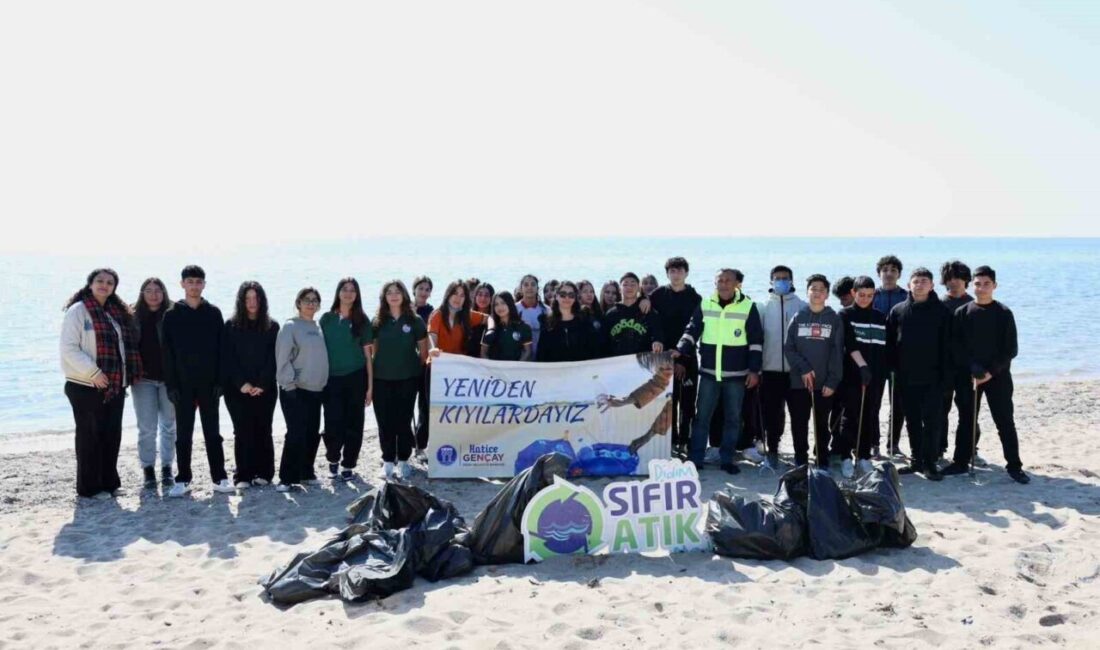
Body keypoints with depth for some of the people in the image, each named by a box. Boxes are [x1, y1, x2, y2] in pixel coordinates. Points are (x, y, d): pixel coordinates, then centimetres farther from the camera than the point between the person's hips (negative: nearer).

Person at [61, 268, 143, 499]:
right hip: (86, 386, -6)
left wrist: (125, 376, 7)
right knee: (90, 436, 1)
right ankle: (90, 486, 10)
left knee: (112, 434, 10)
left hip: (114, 385, 6)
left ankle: (109, 482, 21)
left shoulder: (118, 312, 14)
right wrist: (93, 373, -19)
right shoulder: (78, 311, -7)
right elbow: (68, 348, -14)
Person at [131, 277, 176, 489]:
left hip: (169, 378, 0)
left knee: (169, 426, 7)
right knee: (147, 428, 3)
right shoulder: (133, 317, 3)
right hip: (144, 379, 1)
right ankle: (148, 469, 14)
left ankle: (167, 467, 18)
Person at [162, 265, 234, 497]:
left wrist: (220, 380, -6)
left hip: (208, 383, 0)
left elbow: (220, 348, 2)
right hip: (183, 384, 0)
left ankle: (219, 478, 11)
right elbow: (167, 352, 0)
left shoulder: (214, 313, 4)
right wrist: (171, 384, -7)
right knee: (183, 434, 5)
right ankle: (182, 480, 13)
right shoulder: (172, 316, 3)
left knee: (212, 432, 6)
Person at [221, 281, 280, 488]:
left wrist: (262, 384, -9)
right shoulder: (231, 326, 4)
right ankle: (243, 476, 3)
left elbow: (274, 358, 0)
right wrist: (242, 383, -10)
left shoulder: (272, 327, 6)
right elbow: (228, 358, -1)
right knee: (243, 432, -1)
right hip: (237, 389, 0)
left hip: (265, 389, 1)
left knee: (263, 430, 3)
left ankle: (263, 473, 11)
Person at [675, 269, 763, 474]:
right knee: (702, 415, 4)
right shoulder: (704, 305, 4)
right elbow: (692, 331, 4)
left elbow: (756, 341, 0)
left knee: (733, 417, 7)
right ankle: (696, 458, 12)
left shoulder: (748, 307, -2)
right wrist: (679, 350, -13)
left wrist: (754, 370, -5)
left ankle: (726, 459, 18)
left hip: (736, 374, -1)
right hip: (708, 372, 1)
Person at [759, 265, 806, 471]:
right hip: (770, 369, 1)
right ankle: (772, 451, 14)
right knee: (771, 413, 5)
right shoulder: (764, 307, 5)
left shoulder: (802, 307, 3)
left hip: (796, 369, -1)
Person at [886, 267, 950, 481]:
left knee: (932, 422, -1)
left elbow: (946, 345, -3)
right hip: (906, 378, 3)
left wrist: (945, 373, -8)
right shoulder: (897, 311, 5)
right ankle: (917, 461, 20)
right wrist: (894, 368, 1)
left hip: (932, 378, -3)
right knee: (913, 422, 11)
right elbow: (890, 343, 8)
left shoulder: (941, 312, -1)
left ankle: (930, 463, 5)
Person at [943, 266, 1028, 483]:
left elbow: (1011, 349, -3)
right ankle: (961, 462, 17)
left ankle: (1014, 466, 10)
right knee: (967, 421, 8)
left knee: (1005, 422, 2)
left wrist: (992, 371, -13)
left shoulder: (1004, 313, -1)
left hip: (998, 376, -1)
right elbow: (956, 346, -1)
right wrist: (973, 368, -13)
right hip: (969, 375, 1)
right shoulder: (962, 313, 2)